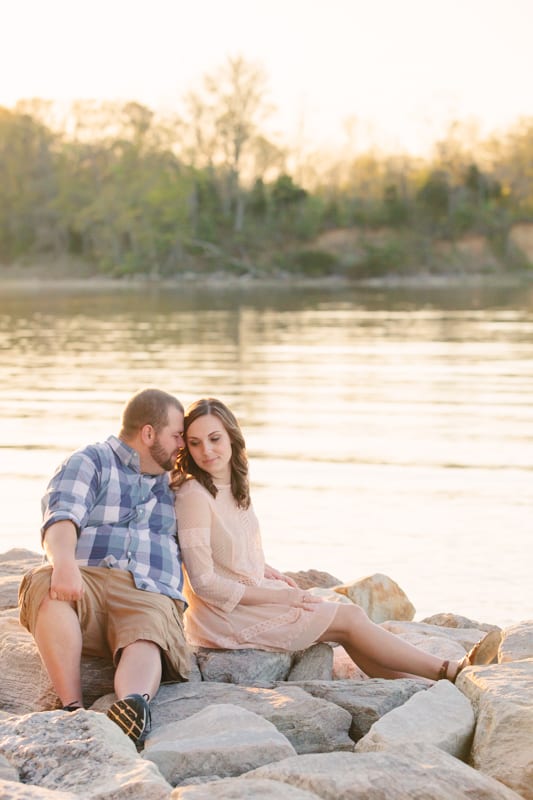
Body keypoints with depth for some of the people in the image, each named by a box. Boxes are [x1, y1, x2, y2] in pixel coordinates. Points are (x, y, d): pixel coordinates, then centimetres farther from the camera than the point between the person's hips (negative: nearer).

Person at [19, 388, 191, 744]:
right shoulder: (90, 462, 13)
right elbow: (61, 518, -7)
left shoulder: (172, 485, 31)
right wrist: (64, 564, -28)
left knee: (147, 640, -34)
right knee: (46, 586, -38)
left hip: (149, 596, 3)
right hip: (86, 581, -2)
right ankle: (74, 710, -45)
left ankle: (134, 705, -65)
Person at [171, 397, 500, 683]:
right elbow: (204, 583, -22)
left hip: (251, 596, 8)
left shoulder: (235, 484, 7)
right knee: (350, 619, -6)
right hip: (226, 616, -8)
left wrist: (269, 572, 3)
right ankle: (452, 672, 3)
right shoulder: (194, 495, -21)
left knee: (351, 613, 0)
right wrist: (282, 596, -17)